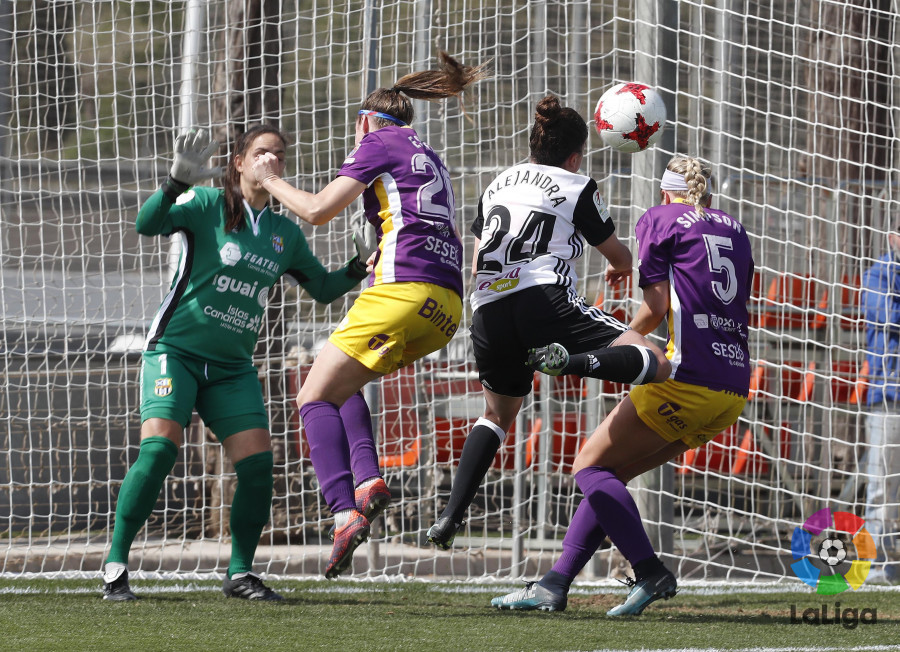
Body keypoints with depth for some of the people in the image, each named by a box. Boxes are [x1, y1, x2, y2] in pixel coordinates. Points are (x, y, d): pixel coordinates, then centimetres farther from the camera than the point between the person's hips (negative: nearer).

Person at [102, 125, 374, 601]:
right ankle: (115, 566, -13)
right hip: (176, 351, -5)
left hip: (233, 366, 5)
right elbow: (147, 223, -21)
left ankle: (240, 574, 6)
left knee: (258, 463, -9)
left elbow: (323, 288, 21)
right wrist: (178, 182, -37)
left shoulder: (285, 234, 10)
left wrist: (359, 267, 2)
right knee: (159, 449, -21)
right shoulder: (208, 205, -5)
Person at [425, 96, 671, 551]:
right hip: (546, 301, -6)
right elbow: (620, 257, 18)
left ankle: (452, 515, 14)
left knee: (497, 414, 30)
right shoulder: (576, 187, 8)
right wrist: (619, 267, 42)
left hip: (487, 313, 6)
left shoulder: (497, 185, 23)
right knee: (656, 364, -11)